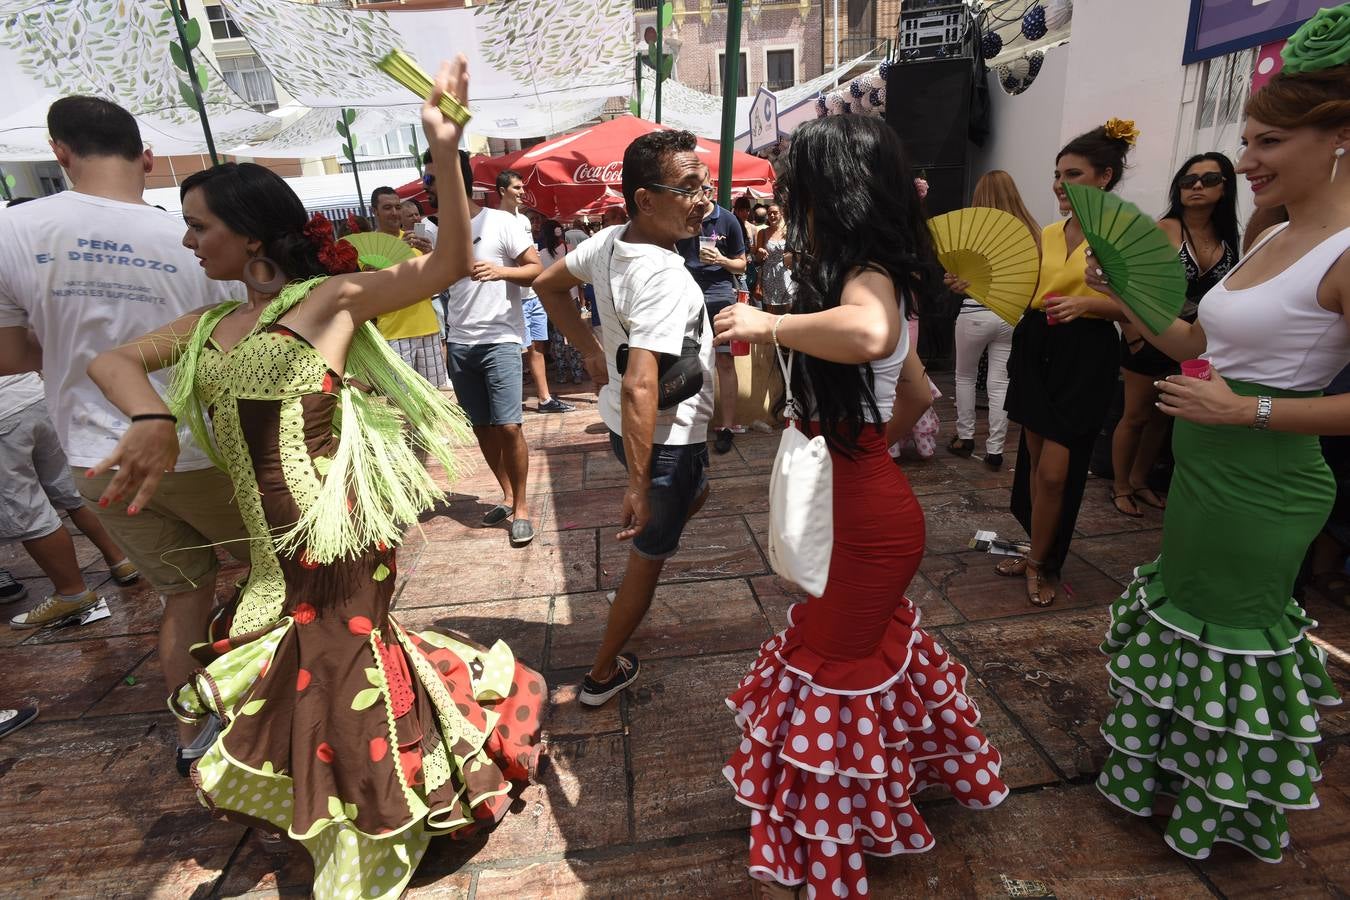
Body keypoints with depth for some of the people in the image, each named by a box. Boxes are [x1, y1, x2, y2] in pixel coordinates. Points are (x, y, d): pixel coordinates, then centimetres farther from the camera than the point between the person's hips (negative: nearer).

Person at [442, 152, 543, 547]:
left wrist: (500, 270, -22)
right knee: (481, 427, 9)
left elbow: (537, 269, -6)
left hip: (499, 341, -6)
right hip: (459, 344, 6)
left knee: (508, 427, -10)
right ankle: (507, 496, 24)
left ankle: (522, 505, 4)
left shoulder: (501, 222, -4)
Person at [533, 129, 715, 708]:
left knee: (695, 494, 34)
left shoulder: (608, 242, -3)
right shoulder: (667, 278, -30)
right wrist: (639, 484, -32)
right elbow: (640, 386, -37)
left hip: (619, 423, 9)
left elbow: (548, 284, 13)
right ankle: (603, 675, 29)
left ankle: (631, 590, 47)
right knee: (649, 557, 11)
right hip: (666, 440, -9)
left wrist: (592, 351, 12)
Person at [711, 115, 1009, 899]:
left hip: (867, 515, -9)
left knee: (832, 674, 6)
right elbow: (917, 394, 18)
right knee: (874, 645, 27)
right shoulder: (879, 278, 9)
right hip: (858, 499, 9)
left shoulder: (866, 276, -20)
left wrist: (771, 324, -32)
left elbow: (870, 335, -47)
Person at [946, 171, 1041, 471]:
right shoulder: (1031, 231, 2)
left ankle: (965, 437, 23)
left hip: (976, 314, -3)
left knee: (965, 376, 17)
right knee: (1000, 382, 8)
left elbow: (958, 279, -12)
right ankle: (995, 449, 12)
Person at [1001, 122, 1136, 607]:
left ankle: (1041, 562, 14)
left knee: (1055, 470, -6)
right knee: (1035, 460, 10)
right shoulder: (1048, 234, 11)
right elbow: (1025, 295, 12)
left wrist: (1085, 302, -24)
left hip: (1085, 357, -5)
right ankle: (1042, 553, 27)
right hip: (1036, 349, 6)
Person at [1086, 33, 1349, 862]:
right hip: (1205, 471, 9)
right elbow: (1204, 345, 14)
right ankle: (1176, 771, 46)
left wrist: (1247, 410, -22)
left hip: (1262, 485, -9)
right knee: (1184, 613, 21)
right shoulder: (1272, 241, 9)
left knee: (1234, 634, 8)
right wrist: (1126, 296, 8)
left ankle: (1227, 809, 35)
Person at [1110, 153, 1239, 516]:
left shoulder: (1227, 238, 4)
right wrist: (1133, 336, -16)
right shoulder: (1165, 230, -12)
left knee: (1163, 416, 14)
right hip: (1152, 337, -5)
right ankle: (1120, 486, 20)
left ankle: (1139, 480, 31)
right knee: (1136, 416, 5)